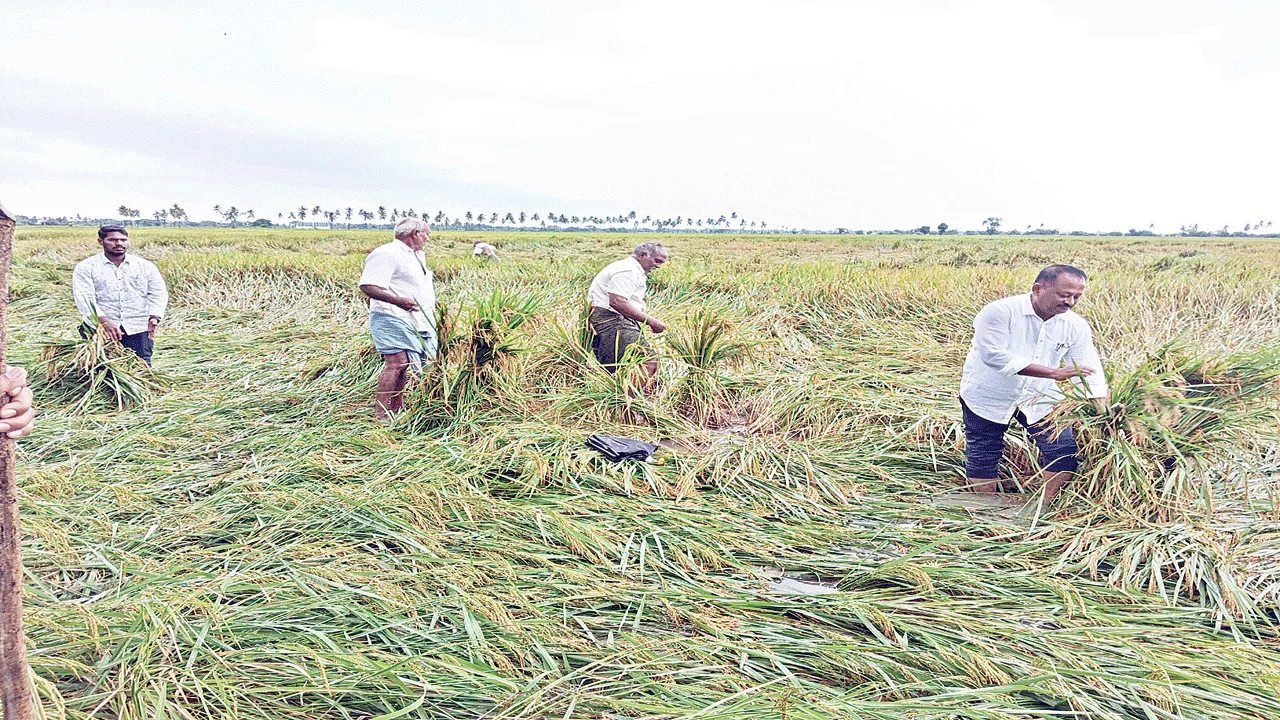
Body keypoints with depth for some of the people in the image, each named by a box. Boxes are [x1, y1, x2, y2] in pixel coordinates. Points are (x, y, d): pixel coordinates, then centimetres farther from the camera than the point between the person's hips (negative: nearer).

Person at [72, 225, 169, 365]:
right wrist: (104, 321, -20)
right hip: (99, 327, -1)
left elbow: (158, 293, 7)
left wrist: (154, 317, -12)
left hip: (138, 329, 1)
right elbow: (84, 297, -5)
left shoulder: (146, 266, 13)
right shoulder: (86, 267, 6)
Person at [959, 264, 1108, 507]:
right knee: (982, 460, 7)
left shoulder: (1076, 326, -8)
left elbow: (1090, 373, -6)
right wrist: (1054, 373, -37)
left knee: (1066, 454, -2)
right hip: (988, 397, -4)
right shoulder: (1000, 312, -23)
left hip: (1039, 399, 4)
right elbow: (995, 355, -34)